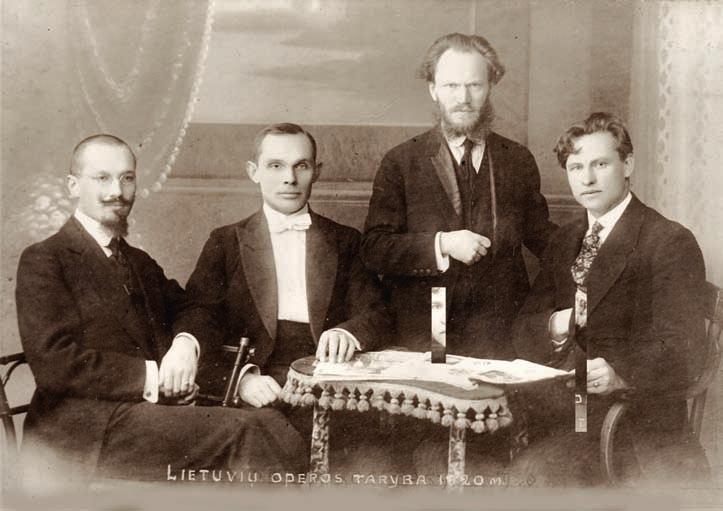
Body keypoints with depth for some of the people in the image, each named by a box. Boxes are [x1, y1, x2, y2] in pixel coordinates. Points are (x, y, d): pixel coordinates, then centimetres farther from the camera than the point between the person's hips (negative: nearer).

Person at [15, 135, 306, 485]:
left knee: (271, 426, -23)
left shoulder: (141, 263, 25)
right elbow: (54, 362, -10)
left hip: (155, 411, 7)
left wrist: (186, 343, -1)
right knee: (247, 434, -28)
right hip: (89, 433, -6)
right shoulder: (42, 260, 1)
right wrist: (151, 377, -12)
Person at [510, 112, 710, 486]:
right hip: (556, 415, 5)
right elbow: (522, 334, 11)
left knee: (527, 474, -26)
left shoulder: (671, 242, -5)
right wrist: (554, 326, -12)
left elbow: (682, 353, -13)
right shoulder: (563, 242, 15)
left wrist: (621, 374, -32)